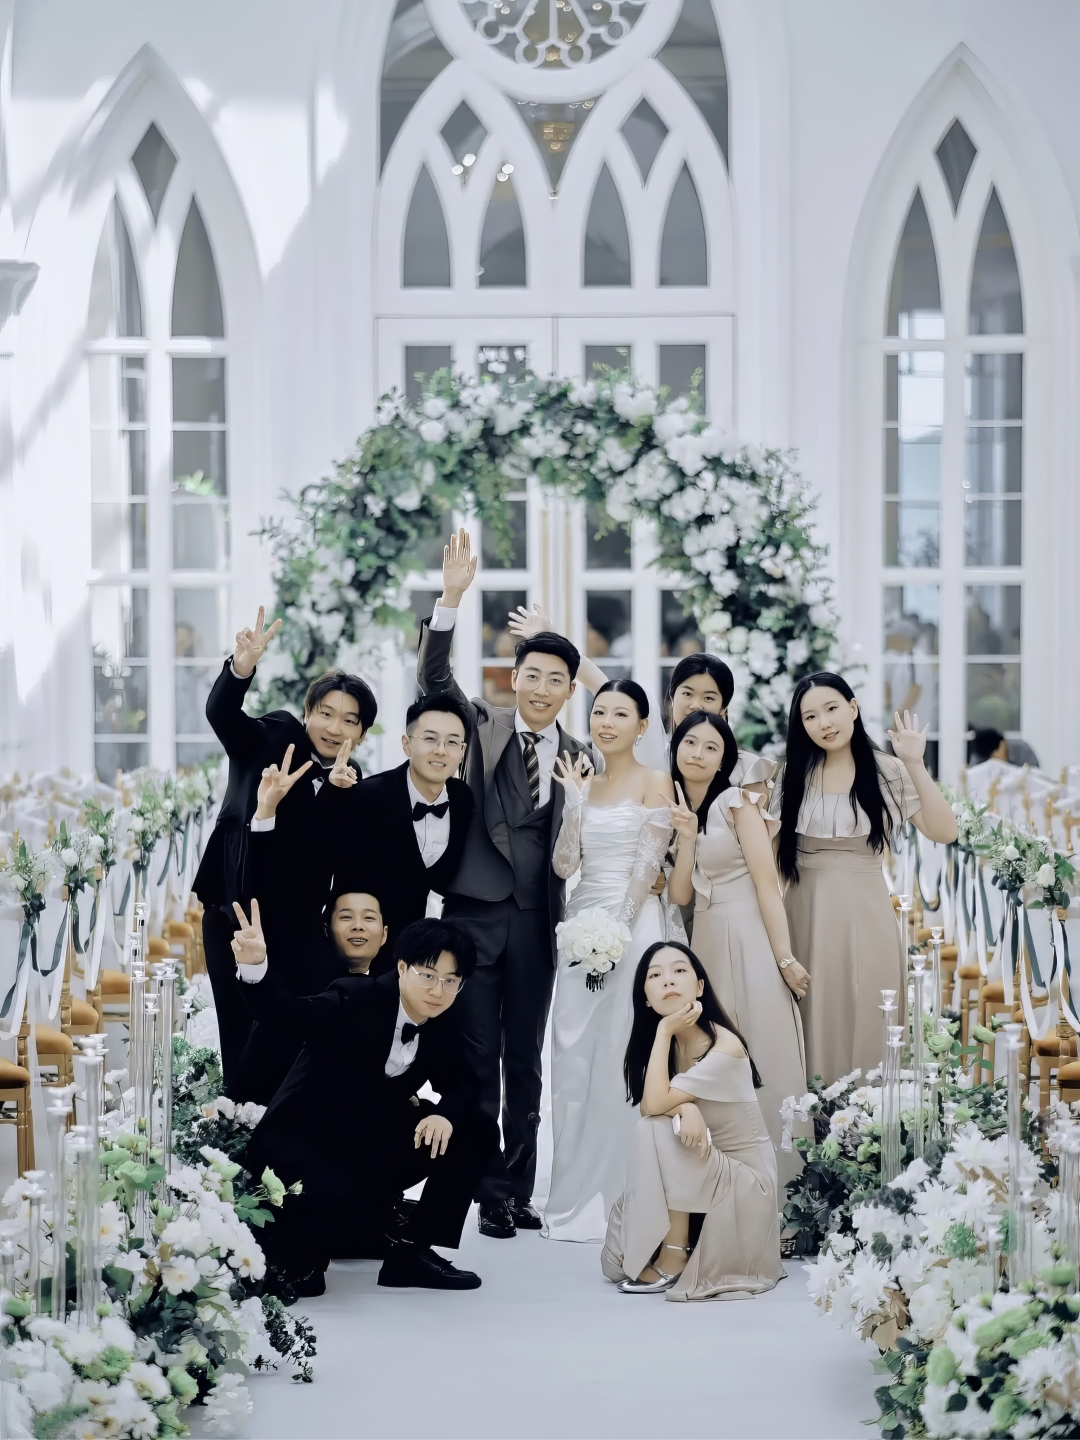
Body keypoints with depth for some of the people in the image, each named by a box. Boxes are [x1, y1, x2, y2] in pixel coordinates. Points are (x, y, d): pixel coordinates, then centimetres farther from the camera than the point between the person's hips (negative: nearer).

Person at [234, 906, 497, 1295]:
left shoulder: (441, 1029, 1)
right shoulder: (356, 1000, -19)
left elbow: (462, 1085, 6)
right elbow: (289, 1011, -33)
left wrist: (446, 1114, -19)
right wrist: (257, 968, -55)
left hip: (372, 1147, 7)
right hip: (303, 1146, -7)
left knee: (477, 1130, -6)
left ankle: (410, 1250, 2)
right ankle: (292, 1254, -2)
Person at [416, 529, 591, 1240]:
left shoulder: (578, 758, 7)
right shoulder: (482, 727, 3)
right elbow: (434, 677, -12)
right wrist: (452, 598, -24)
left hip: (536, 922, 2)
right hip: (474, 914, -2)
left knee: (525, 1061, 10)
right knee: (477, 1056, 0)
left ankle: (521, 1190, 17)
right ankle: (488, 1193, 5)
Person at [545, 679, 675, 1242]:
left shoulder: (655, 782, -2)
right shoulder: (585, 784, 14)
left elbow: (646, 868, -9)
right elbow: (564, 864, 4)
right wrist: (575, 799, -4)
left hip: (633, 924, -6)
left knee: (624, 1061, -4)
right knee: (572, 1060, 5)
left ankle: (621, 1199, 3)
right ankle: (577, 1199, 12)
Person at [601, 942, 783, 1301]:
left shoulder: (724, 1047, -23)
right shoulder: (672, 1043, 0)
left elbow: (655, 1103, -27)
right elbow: (649, 1105, -11)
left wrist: (664, 1030, -23)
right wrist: (685, 1108, -32)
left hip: (746, 1183, -6)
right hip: (701, 1175, 6)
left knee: (658, 1128, -28)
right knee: (617, 1261, -9)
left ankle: (674, 1259, -19)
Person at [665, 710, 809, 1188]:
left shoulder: (737, 802, -6)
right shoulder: (675, 810, 13)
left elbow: (767, 882, -11)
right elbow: (680, 894, 5)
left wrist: (785, 957, -15)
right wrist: (687, 837, -8)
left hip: (749, 939, -6)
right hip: (706, 942, 6)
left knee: (760, 1056, -5)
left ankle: (774, 1174, 2)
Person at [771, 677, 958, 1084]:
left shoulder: (888, 772, 0)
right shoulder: (793, 775, 8)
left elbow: (944, 832, -11)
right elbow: (771, 850, 12)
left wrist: (915, 765, -16)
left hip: (863, 913, -2)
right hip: (805, 913, 2)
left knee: (864, 1027, 0)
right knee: (812, 1028, 3)